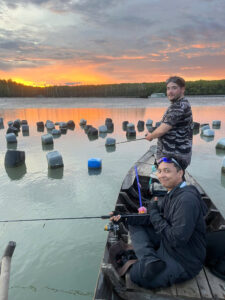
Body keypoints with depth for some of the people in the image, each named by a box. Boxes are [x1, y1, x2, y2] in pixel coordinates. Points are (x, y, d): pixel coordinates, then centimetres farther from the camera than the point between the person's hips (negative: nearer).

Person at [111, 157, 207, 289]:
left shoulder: (187, 199, -29)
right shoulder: (172, 193, 2)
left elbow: (177, 240, -30)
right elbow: (153, 218, 5)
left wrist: (154, 212, -21)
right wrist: (126, 217, -7)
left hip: (183, 262, -9)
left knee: (136, 274, -17)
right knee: (134, 225, 1)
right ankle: (150, 260, -12)